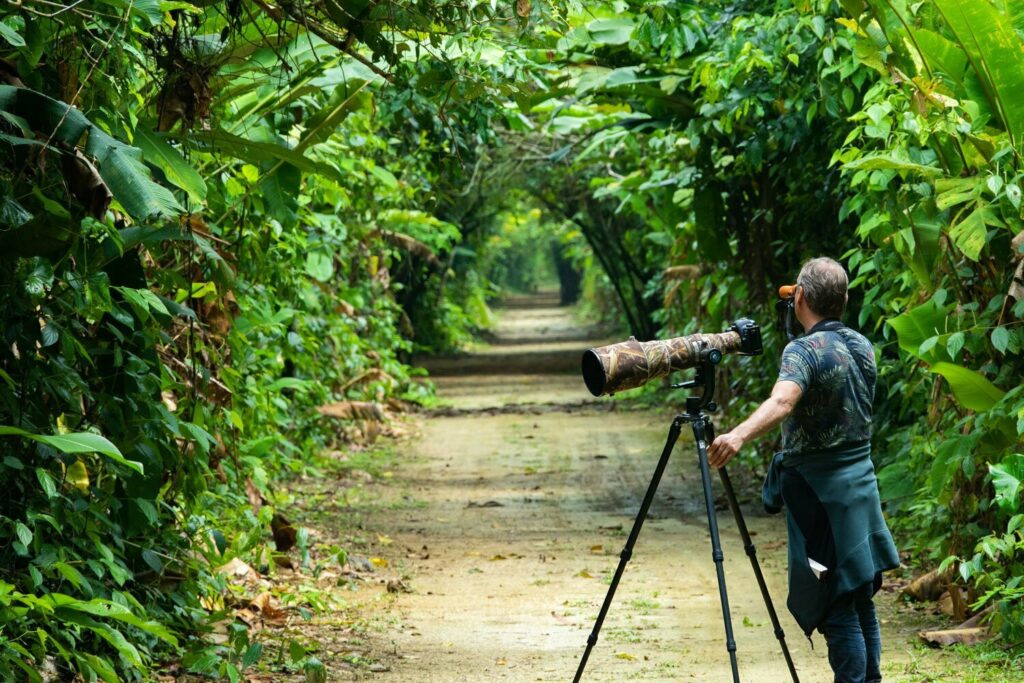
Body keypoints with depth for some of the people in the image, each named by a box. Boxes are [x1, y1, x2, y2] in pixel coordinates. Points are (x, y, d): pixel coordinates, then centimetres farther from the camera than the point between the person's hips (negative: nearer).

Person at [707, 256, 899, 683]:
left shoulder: (804, 351, -15)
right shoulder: (863, 347, 8)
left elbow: (783, 400, -35)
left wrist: (739, 436, -50)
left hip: (821, 494, -8)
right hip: (861, 485, 8)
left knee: (836, 611, -6)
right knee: (861, 603, 15)